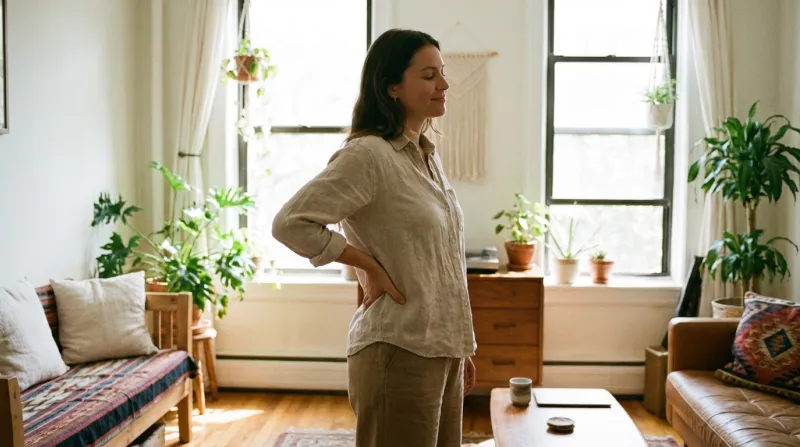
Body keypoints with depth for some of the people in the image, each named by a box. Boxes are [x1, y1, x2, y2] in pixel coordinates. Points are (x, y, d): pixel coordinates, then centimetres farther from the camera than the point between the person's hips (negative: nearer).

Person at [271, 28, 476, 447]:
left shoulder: (427, 155, 11)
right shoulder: (368, 154, -15)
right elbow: (291, 223, -22)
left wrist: (461, 347, 18)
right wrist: (371, 266, -15)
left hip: (441, 349, 8)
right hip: (400, 352, -8)